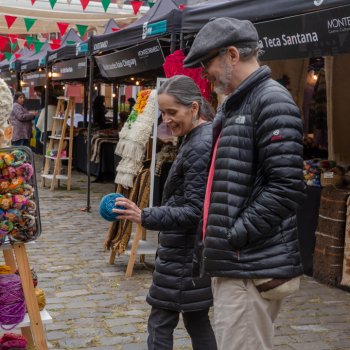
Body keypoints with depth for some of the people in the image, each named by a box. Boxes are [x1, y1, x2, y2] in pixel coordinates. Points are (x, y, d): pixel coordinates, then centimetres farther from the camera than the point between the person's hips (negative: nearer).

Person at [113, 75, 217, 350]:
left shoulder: (200, 146, -20)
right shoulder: (201, 137, 10)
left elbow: (194, 211, -24)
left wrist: (145, 217, -32)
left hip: (184, 253, -10)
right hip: (193, 249, 10)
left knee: (161, 322, 0)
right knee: (196, 320, 16)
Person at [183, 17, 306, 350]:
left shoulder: (271, 100, -12)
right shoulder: (234, 104, 17)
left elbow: (286, 186, -21)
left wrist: (235, 236, -17)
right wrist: (218, 238, 10)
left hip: (252, 266, -9)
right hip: (234, 261, 10)